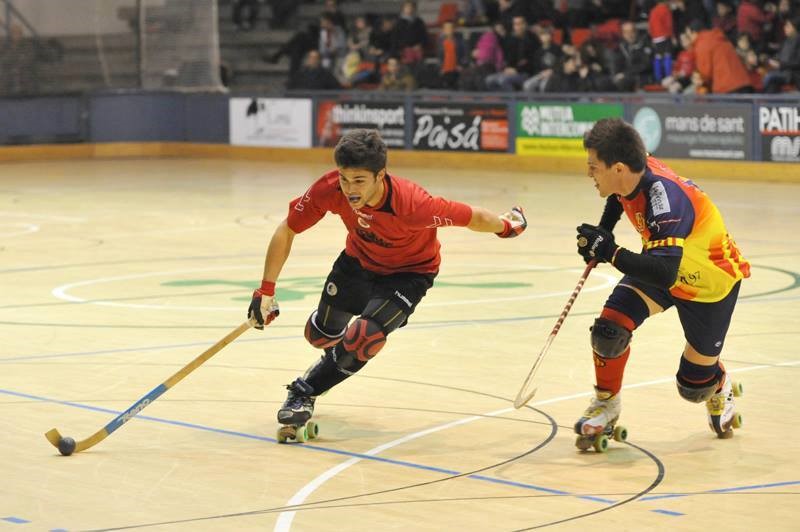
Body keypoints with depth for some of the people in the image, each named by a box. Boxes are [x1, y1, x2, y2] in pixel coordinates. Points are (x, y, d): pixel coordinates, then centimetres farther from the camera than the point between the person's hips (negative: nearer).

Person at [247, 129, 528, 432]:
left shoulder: (411, 205, -42)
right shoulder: (329, 189, -31)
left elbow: (474, 218, -27)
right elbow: (286, 231, -16)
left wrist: (507, 226, -7)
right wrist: (266, 291, -16)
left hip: (409, 271, -4)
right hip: (359, 260, 4)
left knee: (364, 337, -23)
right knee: (321, 334, 14)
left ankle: (305, 391, 0)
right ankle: (336, 360, 51)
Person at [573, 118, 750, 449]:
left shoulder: (664, 197, -39)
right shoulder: (632, 172, -16)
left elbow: (665, 273, -46)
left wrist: (611, 253, -38)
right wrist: (601, 233, 3)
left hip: (711, 282, -6)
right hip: (662, 265, 6)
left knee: (694, 385, 3)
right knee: (610, 328, -15)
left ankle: (718, 388, 40)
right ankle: (606, 404, 9)